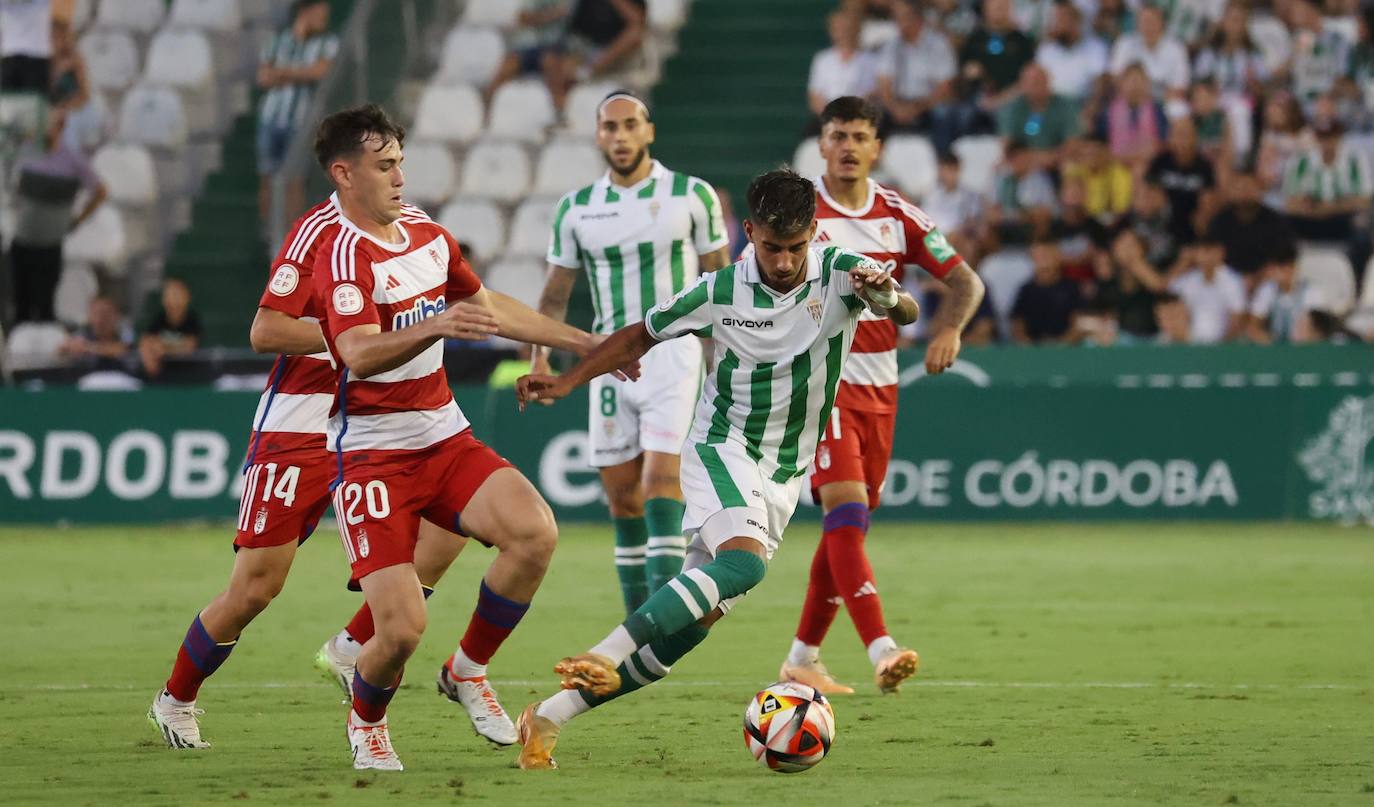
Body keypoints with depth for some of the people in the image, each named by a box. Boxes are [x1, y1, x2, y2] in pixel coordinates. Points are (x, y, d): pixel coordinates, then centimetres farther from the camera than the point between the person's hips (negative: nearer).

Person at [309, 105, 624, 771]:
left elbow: (489, 306, 27)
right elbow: (359, 354, -32)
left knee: (535, 534, -20)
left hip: (444, 437, 7)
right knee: (402, 629, -16)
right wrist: (435, 325, -49)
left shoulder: (428, 235, 11)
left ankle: (467, 671, 3)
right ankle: (366, 723, 19)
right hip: (374, 453, -7)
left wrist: (583, 343, 27)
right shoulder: (344, 254, -16)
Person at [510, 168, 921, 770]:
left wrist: (889, 296, -50)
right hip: (722, 448, -3)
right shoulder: (722, 292, -10)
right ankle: (606, 655, -35)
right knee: (743, 561, -34)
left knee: (690, 625, -1)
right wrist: (565, 383, -3)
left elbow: (906, 313, -27)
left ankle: (549, 717, 6)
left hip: (783, 477, 3)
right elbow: (641, 335, 4)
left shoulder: (840, 274, -9)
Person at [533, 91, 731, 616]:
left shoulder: (693, 196, -1)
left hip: (673, 353, -3)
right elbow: (555, 294, 12)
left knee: (660, 480, -17)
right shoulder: (575, 209, 6)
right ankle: (637, 619, 13)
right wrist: (539, 355, -4)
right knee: (622, 497, 4)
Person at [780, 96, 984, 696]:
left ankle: (802, 658, 21)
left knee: (848, 524, 9)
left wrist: (950, 329, -10)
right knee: (846, 507, -20)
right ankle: (881, 650, -31)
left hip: (878, 387, 5)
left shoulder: (897, 216, 6)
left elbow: (966, 281, 9)